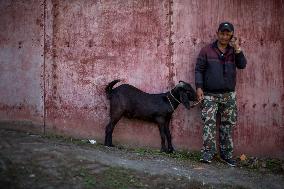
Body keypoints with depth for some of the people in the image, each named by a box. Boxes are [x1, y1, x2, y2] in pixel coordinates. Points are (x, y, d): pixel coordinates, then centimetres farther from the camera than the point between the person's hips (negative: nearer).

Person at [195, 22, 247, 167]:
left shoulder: (234, 51, 10)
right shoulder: (207, 50, 2)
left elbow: (242, 65, -3)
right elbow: (199, 69, 1)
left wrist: (237, 49, -12)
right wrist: (199, 87, -9)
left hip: (228, 95, 3)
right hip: (210, 95, -3)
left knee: (228, 124, 6)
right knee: (209, 123, -10)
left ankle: (226, 153, 15)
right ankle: (208, 152, -3)